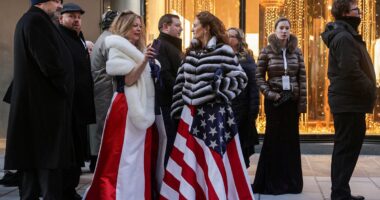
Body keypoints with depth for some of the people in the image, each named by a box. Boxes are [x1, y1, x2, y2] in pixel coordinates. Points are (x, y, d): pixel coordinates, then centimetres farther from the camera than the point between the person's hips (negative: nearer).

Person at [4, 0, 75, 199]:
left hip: (35, 102, 10)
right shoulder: (37, 21, -15)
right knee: (49, 158, -8)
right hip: (45, 103, -10)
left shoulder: (28, 20, 18)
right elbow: (50, 63, -22)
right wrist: (65, 87, -8)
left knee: (34, 156, 12)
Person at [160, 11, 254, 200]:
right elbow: (182, 82, 13)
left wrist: (218, 87, -16)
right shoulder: (191, 52, 12)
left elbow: (240, 78, -6)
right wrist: (179, 109, 11)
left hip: (214, 113, -6)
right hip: (192, 112, 6)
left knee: (212, 159, -4)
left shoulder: (223, 51, -6)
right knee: (189, 159, 8)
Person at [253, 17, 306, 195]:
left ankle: (290, 181, 15)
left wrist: (302, 101, -1)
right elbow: (259, 76, 0)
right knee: (274, 138, 1)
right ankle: (272, 181, 10)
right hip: (274, 100, -2)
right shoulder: (266, 51, -3)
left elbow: (302, 77, 4)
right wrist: (268, 93, -12)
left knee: (291, 139, 5)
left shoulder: (296, 51, 5)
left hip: (292, 100, 2)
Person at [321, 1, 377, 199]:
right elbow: (351, 71, -26)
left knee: (345, 148, 15)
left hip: (347, 100, 10)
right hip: (350, 102, -10)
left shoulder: (344, 35, 18)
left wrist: (367, 90, 12)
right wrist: (370, 91, -14)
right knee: (347, 148, -6)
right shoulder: (344, 37, -16)